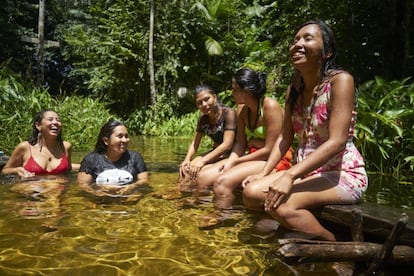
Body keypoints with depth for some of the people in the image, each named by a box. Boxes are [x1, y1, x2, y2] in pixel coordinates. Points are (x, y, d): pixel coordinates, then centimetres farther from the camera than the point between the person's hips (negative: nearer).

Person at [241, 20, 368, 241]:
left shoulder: (340, 80, -14)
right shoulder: (294, 89, 8)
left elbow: (337, 141, -23)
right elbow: (285, 138, 9)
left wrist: (289, 176, -30)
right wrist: (263, 174, -3)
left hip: (343, 175, -6)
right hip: (307, 173, 7)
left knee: (280, 203, -29)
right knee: (251, 193, -13)